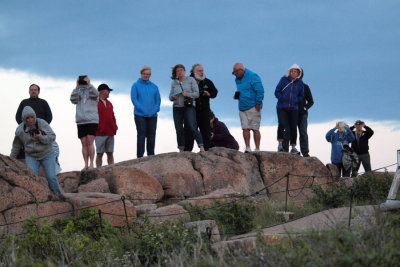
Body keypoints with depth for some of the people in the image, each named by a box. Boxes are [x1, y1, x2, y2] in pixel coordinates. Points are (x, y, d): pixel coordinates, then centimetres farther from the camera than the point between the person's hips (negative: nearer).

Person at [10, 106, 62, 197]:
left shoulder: (42, 123, -12)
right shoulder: (20, 130, -7)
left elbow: (52, 137, -12)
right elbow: (16, 146, 6)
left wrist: (41, 137, -29)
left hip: (47, 155, -1)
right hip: (31, 157, 1)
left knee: (51, 178, -10)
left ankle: (58, 197, 9)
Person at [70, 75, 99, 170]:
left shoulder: (91, 91, 11)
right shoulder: (79, 93, 18)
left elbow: (95, 94, -13)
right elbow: (73, 100, -1)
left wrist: (89, 84, -16)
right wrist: (77, 87, -4)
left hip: (92, 120, -3)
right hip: (81, 121, 3)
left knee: (90, 142, -11)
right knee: (84, 144, 0)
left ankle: (91, 164, -10)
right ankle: (86, 164, 0)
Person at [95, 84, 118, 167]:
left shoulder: (109, 104, 20)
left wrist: (115, 127, 9)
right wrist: (98, 128, -14)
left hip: (110, 133, 6)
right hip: (100, 134, -6)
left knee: (110, 153, 6)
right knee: (99, 154, -5)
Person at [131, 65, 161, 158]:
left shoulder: (154, 87, 15)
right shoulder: (136, 85, 5)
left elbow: (158, 100, 14)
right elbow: (134, 99, -3)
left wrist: (155, 110, -5)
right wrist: (143, 110, -12)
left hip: (152, 115, 4)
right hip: (140, 115, -4)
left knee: (151, 136, 3)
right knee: (141, 135, -8)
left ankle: (151, 156, 9)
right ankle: (140, 157, -7)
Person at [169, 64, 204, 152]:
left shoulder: (191, 80, 3)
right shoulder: (174, 83, 13)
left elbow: (196, 94, -1)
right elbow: (170, 97, 15)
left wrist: (187, 94, -17)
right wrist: (173, 97, -8)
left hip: (189, 106, -4)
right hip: (177, 108, 4)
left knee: (192, 127, -17)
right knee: (179, 130, 2)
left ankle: (201, 147, -21)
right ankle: (181, 150, 7)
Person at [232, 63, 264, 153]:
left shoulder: (252, 77, -8)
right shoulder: (238, 80, 17)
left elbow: (260, 91, -12)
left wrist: (258, 104, -15)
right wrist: (237, 96, 9)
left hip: (253, 108, -7)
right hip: (242, 108, 7)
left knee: (255, 128, -5)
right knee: (245, 128, -2)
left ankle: (257, 149, -3)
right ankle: (247, 148, -2)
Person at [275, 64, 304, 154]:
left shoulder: (300, 83, 4)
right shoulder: (284, 79, 0)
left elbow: (301, 96, 13)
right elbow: (277, 92, 2)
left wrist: (295, 101, -4)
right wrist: (283, 99, -10)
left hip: (293, 109, 2)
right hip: (281, 107, -2)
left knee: (293, 127, 2)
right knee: (282, 125, -14)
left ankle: (293, 147, 8)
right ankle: (280, 144, -1)